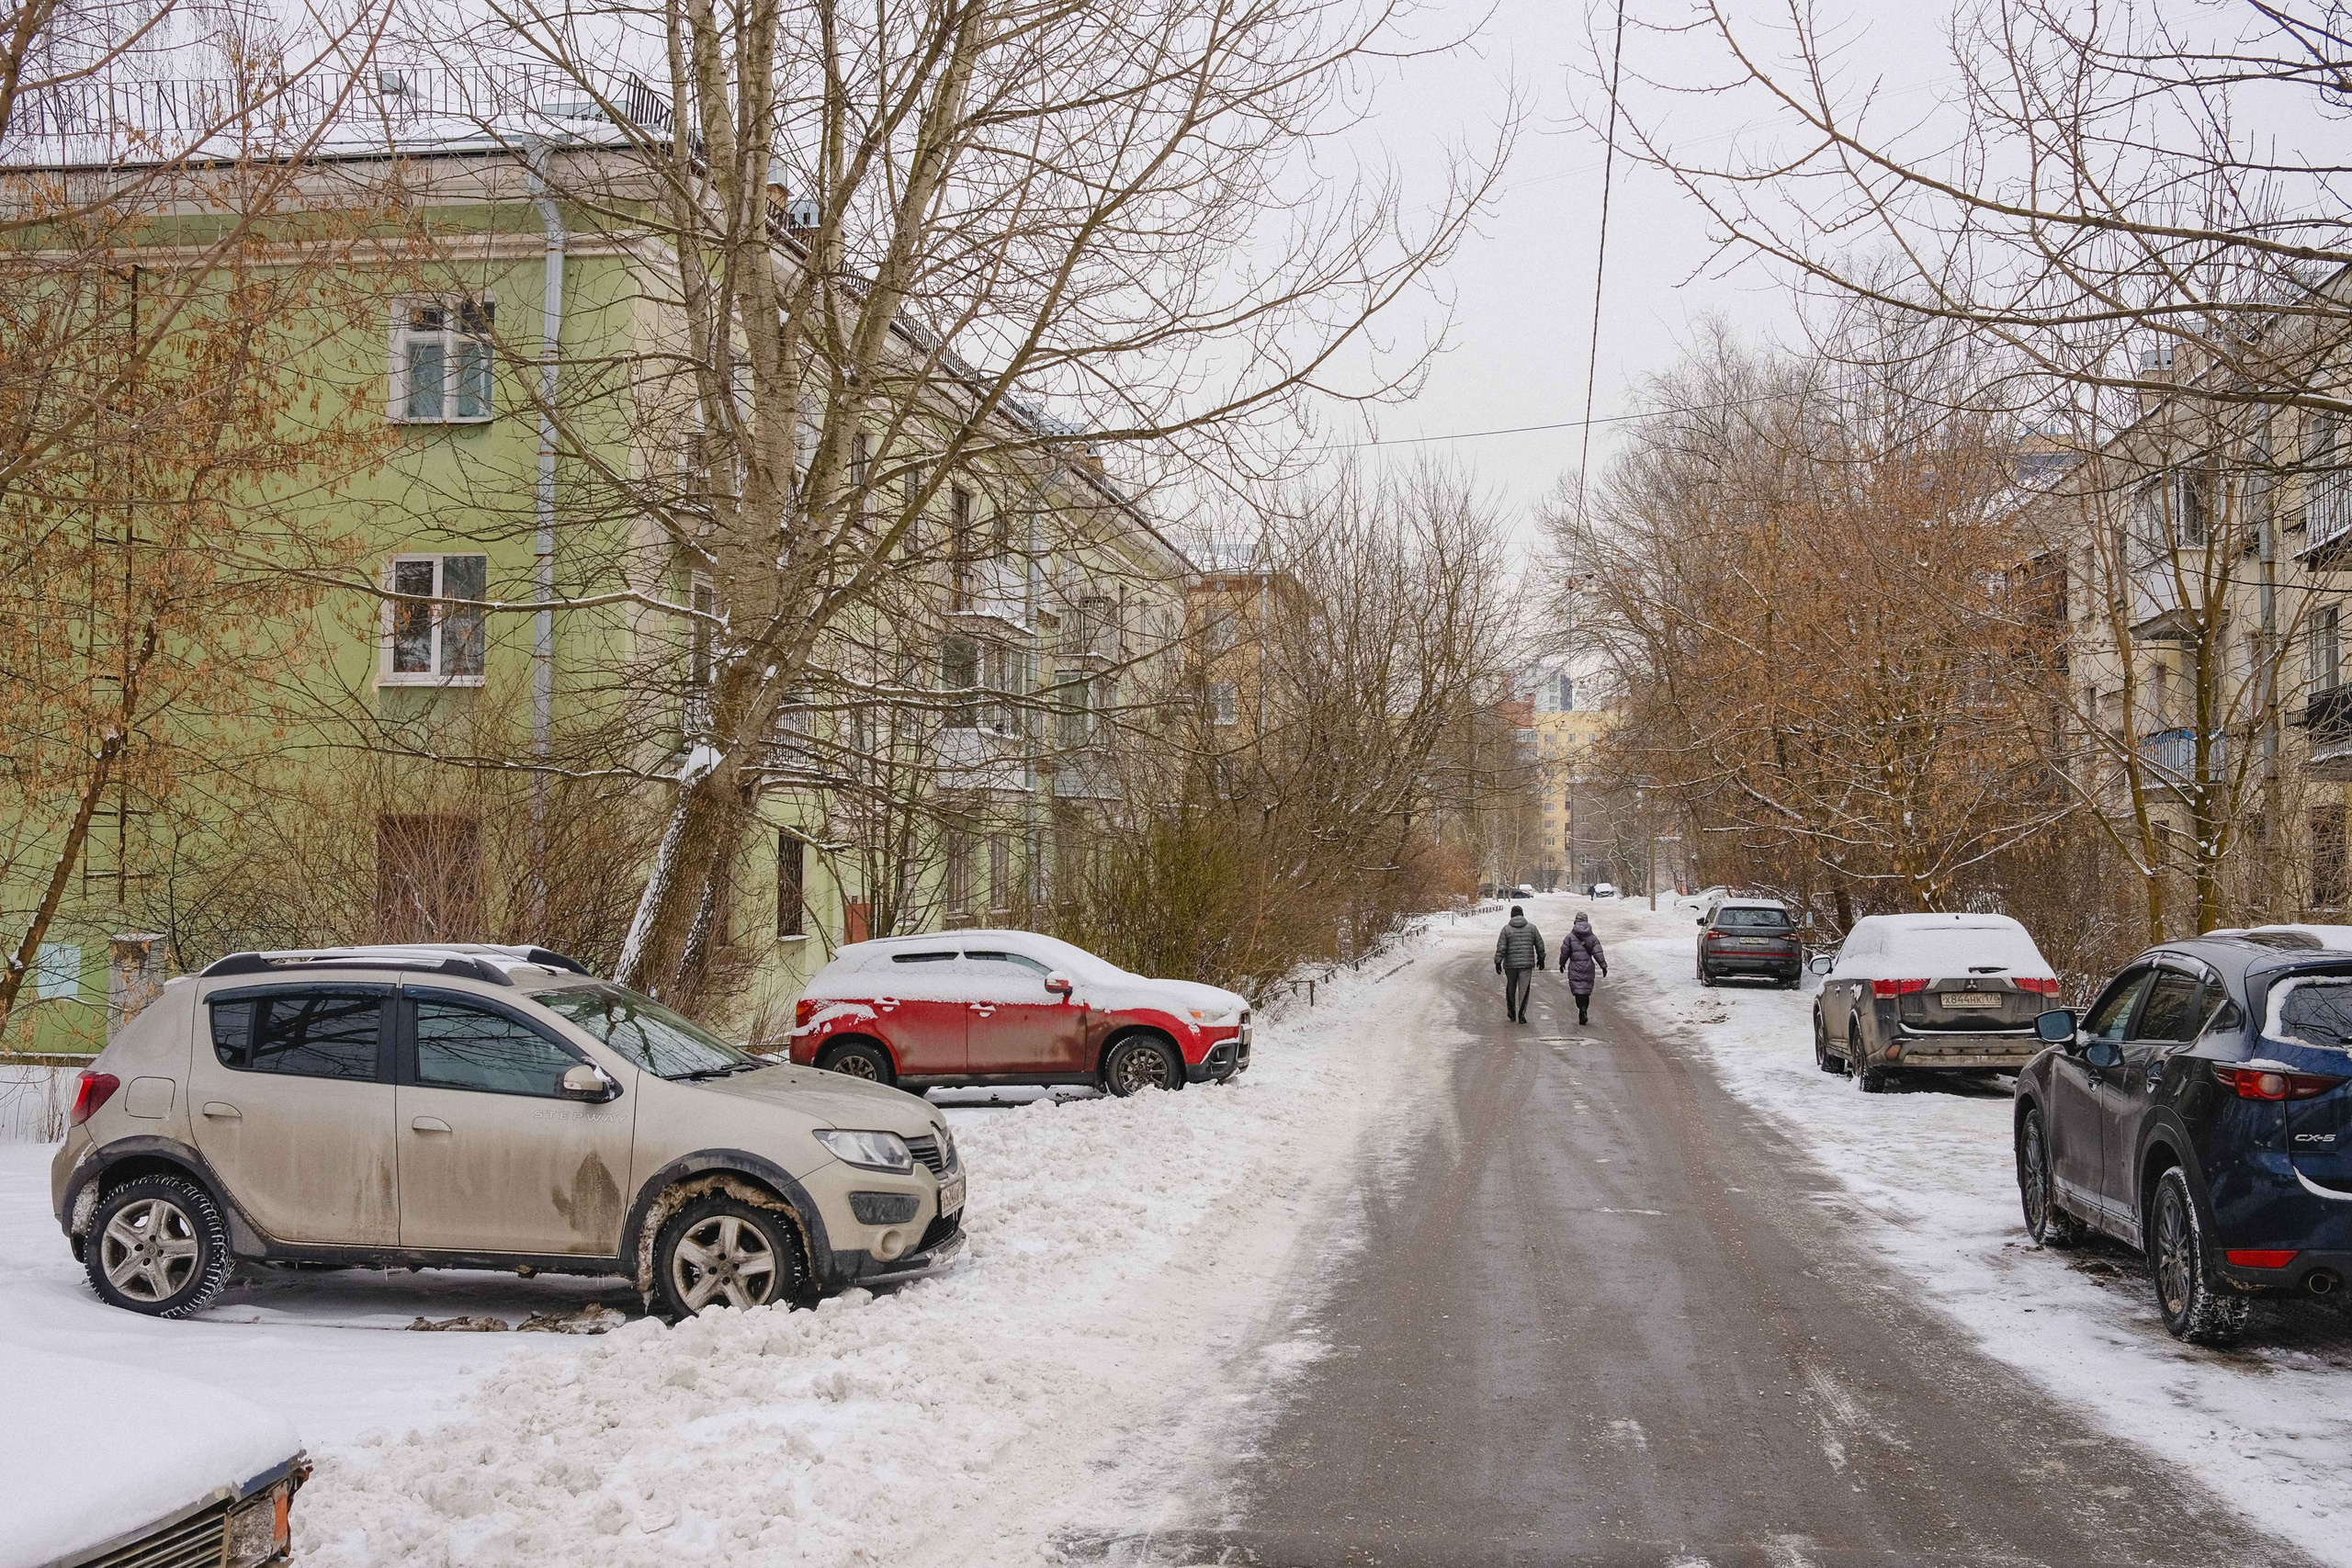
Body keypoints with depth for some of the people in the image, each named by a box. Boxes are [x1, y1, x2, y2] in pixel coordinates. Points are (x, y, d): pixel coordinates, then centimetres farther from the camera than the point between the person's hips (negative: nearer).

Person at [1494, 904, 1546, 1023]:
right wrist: (1541, 959, 21)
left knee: (1510, 988, 17)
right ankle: (1521, 1015, -3)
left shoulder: (1506, 929, -3)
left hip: (1510, 964, 0)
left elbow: (1501, 947, -9)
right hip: (1526, 964, 0)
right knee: (1524, 990, 2)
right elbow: (1540, 945, 9)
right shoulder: (1531, 928, 3)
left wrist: (1498, 962, -6)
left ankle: (1511, 1011, 26)